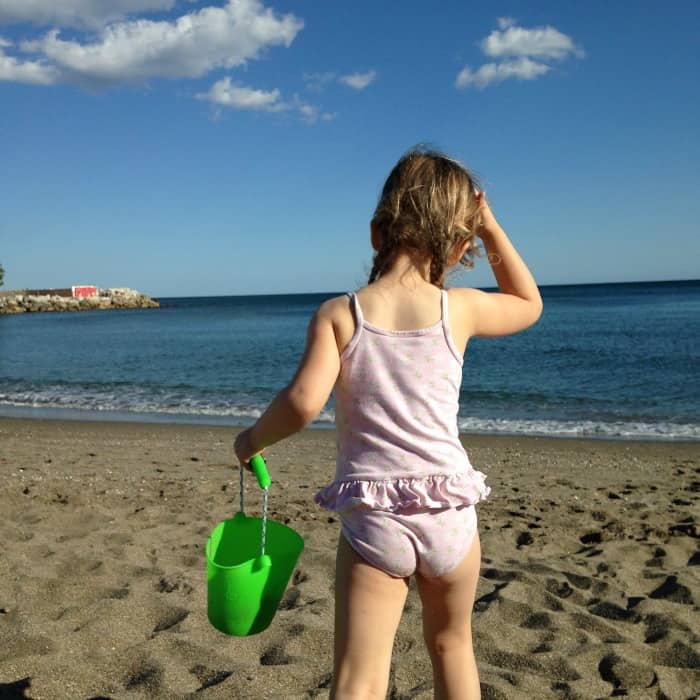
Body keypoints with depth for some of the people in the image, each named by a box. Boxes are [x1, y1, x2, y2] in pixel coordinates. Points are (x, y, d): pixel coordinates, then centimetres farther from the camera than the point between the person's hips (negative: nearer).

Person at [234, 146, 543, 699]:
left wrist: (255, 438, 0)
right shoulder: (459, 308, -3)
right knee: (451, 642, 27)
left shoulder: (338, 314, -7)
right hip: (449, 512, 2)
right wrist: (490, 228, 14)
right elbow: (529, 305, 17)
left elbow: (303, 402, -19)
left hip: (372, 517, -1)